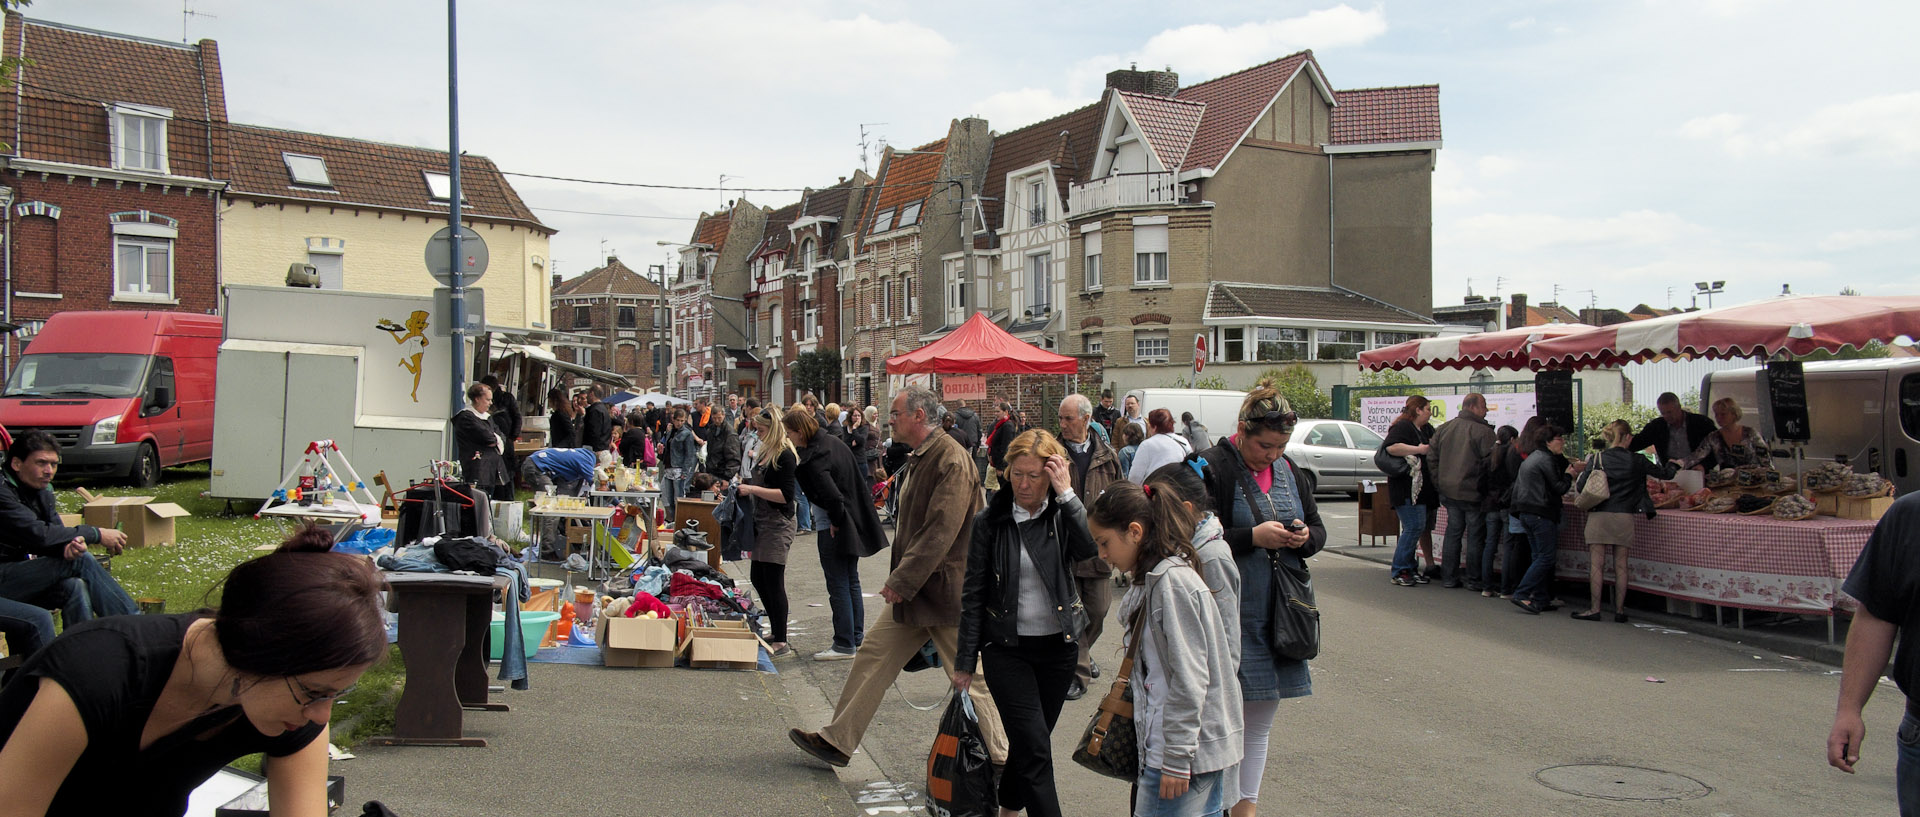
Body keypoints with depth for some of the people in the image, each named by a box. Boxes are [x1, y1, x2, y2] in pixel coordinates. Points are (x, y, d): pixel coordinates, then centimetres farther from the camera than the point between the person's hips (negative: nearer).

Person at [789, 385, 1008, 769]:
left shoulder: (951, 459, -18)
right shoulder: (918, 459, 14)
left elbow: (941, 531, -24)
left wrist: (902, 581, -22)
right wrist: (900, 579, 17)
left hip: (945, 590, -10)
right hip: (913, 591, 10)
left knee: (970, 679, 1)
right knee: (873, 656, 10)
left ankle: (1001, 758, 16)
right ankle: (837, 740, 18)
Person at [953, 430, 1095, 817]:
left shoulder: (1065, 514, -2)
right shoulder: (990, 522, -5)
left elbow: (1093, 548, -24)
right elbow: (974, 594, -2)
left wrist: (1067, 494, -23)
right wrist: (965, 660, -1)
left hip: (1058, 645, 2)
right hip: (1007, 649, -2)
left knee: (1028, 741, 15)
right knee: (1035, 748, -10)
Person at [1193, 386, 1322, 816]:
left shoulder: (1288, 470, 11)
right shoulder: (1212, 467, -11)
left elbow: (1319, 529, 18)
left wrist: (1306, 536, -5)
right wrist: (1253, 537, -23)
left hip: (1278, 615, 7)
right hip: (1233, 615, -7)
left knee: (1261, 722, 15)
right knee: (1229, 717, -3)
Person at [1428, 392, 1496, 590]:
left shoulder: (1443, 428, 8)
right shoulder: (1483, 432, -12)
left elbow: (1432, 457, 9)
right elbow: (1491, 462, -15)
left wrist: (1439, 484, 11)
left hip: (1449, 491, 6)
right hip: (1473, 492, -6)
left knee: (1453, 533, 13)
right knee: (1476, 536, 4)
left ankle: (1448, 577, 14)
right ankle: (1475, 580, 9)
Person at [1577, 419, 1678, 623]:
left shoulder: (1597, 459, -1)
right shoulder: (1636, 461, 1)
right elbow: (1664, 474, 13)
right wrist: (1673, 465, 35)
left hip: (1599, 515, -1)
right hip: (1624, 516, 1)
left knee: (1596, 565, 1)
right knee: (1620, 565, 8)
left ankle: (1594, 609, 0)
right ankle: (1619, 610, 12)